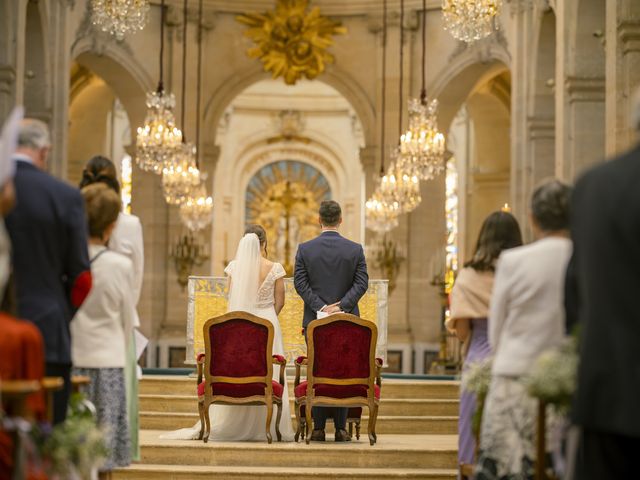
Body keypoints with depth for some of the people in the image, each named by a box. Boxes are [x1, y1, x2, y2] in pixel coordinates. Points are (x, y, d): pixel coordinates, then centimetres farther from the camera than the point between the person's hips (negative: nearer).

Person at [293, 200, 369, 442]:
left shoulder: (305, 249, -1)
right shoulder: (355, 249, 0)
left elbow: (300, 282, -6)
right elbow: (362, 282, -6)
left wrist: (320, 307, -8)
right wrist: (341, 306, -9)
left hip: (315, 320, 0)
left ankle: (318, 428, 4)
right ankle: (341, 428, 3)